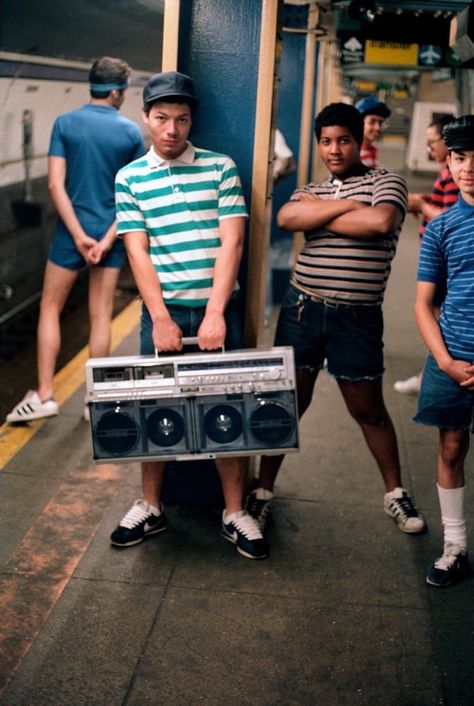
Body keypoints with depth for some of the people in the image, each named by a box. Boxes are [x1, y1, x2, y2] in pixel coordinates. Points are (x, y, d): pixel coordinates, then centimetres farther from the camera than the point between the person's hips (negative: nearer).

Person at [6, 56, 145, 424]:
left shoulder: (65, 123, -4)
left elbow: (56, 184, -11)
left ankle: (44, 395, 9)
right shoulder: (132, 132, -1)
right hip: (110, 233, 1)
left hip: (71, 231, -1)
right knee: (101, 316, 8)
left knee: (50, 308, 12)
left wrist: (79, 235, -11)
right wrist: (108, 238, -8)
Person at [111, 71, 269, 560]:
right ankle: (150, 508, 25)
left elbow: (231, 243, -6)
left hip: (217, 309, -1)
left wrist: (214, 314, -14)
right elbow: (138, 253, -2)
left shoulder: (221, 168, 1)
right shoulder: (129, 178, 4)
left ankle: (234, 513, 18)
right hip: (162, 309, 1)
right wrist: (161, 319, -11)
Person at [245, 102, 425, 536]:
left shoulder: (385, 183, 2)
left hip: (357, 317, -2)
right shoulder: (312, 191, 13)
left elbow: (381, 222, -21)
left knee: (369, 409, 8)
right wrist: (346, 205, -13)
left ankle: (395, 492, 26)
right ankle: (264, 488, 21)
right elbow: (286, 218, -10)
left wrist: (319, 214, -9)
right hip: (303, 308, 3)